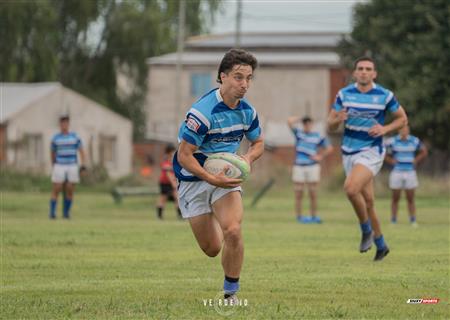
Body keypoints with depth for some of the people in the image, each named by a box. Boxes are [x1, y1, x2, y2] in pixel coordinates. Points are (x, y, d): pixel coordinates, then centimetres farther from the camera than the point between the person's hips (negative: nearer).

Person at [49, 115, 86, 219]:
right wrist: (53, 166, 21)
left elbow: (81, 151, 3)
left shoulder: (75, 136, 5)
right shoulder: (55, 138, 4)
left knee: (70, 191, 1)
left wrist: (82, 165, -9)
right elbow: (53, 153, 16)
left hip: (72, 167, 1)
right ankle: (52, 213, -4)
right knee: (56, 190, -7)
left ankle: (66, 213, 11)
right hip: (59, 166, -1)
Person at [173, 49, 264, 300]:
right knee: (212, 249, 3)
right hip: (194, 179, -4)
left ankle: (231, 293, -5)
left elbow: (258, 142, 14)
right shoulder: (203, 112, -25)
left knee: (233, 232, -21)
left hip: (226, 175, 4)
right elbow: (184, 155, -22)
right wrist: (212, 179, -31)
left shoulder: (247, 111, -4)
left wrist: (248, 158, -8)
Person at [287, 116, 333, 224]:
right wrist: (299, 119, 8)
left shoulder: (318, 136, 6)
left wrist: (320, 157, 5)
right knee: (298, 195, 0)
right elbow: (290, 121, -4)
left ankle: (314, 216, 6)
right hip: (299, 166, 0)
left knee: (313, 194, 0)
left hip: (312, 167, 0)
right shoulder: (298, 133, 6)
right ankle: (299, 217, 4)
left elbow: (329, 148, 13)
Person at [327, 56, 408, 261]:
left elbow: (402, 119, 6)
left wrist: (385, 129, -12)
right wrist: (338, 119, -17)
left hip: (372, 151, -4)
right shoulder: (344, 94, 3)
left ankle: (366, 230, -6)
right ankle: (380, 244, 23)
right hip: (349, 152, 4)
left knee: (351, 188, -27)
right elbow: (330, 126, 6)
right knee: (367, 201, 8)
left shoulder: (385, 96, -5)